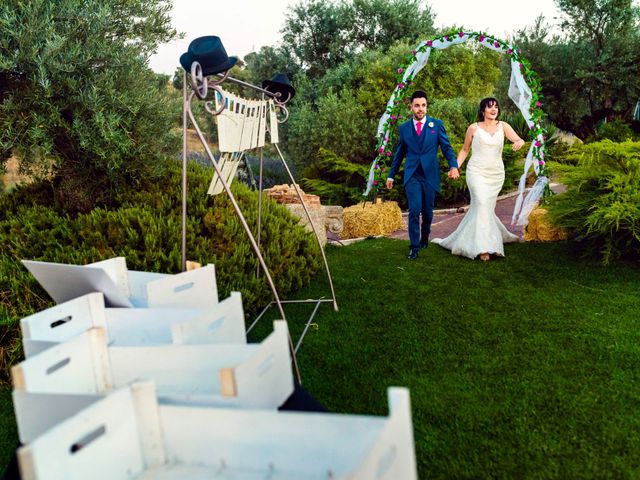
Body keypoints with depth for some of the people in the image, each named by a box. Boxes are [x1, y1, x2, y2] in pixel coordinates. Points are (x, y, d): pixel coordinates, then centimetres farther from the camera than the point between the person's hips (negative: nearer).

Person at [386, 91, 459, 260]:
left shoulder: (437, 124, 3)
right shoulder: (403, 128, 7)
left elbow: (446, 147, 1)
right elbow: (399, 153, 14)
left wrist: (453, 165, -15)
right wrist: (391, 175, 15)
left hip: (430, 174, 0)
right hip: (412, 175, 0)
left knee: (428, 211, 10)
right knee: (414, 210, -13)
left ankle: (424, 238, 36)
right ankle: (414, 246, -3)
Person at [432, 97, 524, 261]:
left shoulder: (503, 126, 5)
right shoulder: (474, 128, 1)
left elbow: (519, 139, -4)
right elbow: (465, 150, 11)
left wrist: (520, 142, -28)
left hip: (496, 174, 3)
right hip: (477, 172, -3)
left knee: (482, 208, 10)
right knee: (482, 204, -19)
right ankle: (483, 248, -19)